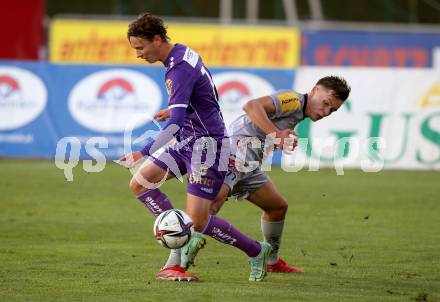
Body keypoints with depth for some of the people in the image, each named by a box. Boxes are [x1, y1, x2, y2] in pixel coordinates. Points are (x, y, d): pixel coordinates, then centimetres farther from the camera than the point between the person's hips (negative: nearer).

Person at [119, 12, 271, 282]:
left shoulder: (179, 69, -23)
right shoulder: (183, 53, 7)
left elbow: (176, 122, -32)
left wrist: (144, 153, -37)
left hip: (207, 144, -10)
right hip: (189, 140, 10)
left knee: (199, 222, -10)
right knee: (140, 183, 2)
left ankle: (256, 251, 11)